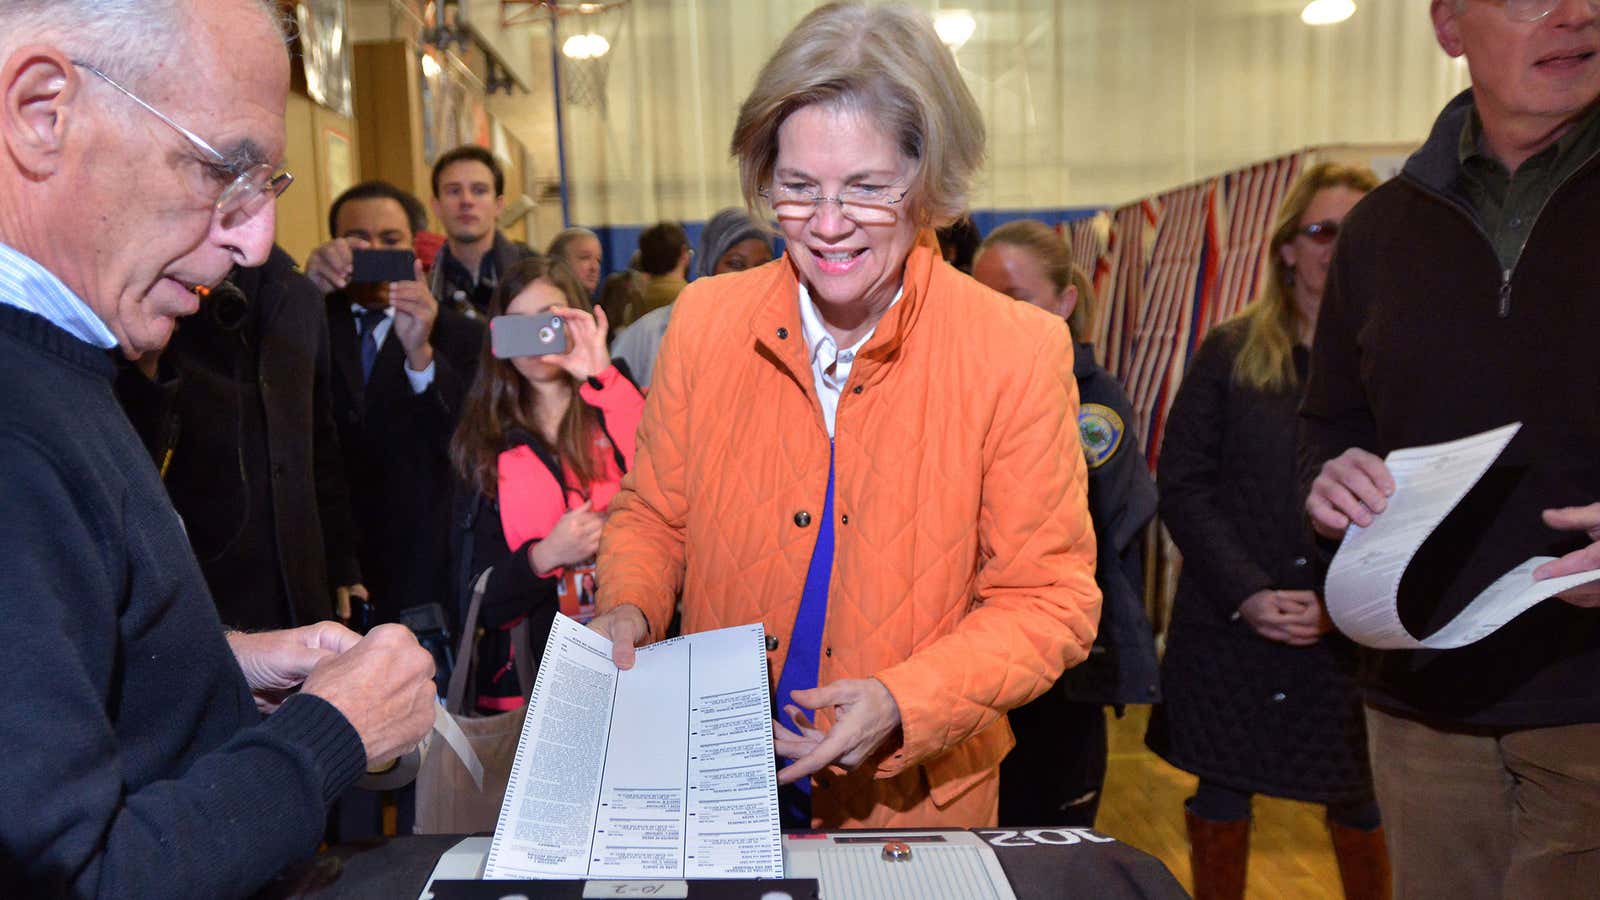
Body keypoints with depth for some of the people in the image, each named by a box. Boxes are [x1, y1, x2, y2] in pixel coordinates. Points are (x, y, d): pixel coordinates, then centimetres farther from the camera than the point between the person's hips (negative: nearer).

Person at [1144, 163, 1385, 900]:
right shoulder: (1231, 351, 1)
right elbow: (1180, 482, -2)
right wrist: (1247, 594, -12)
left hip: (1356, 639, 0)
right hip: (1228, 633, 0)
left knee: (1360, 811, 12)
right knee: (1220, 803, 12)